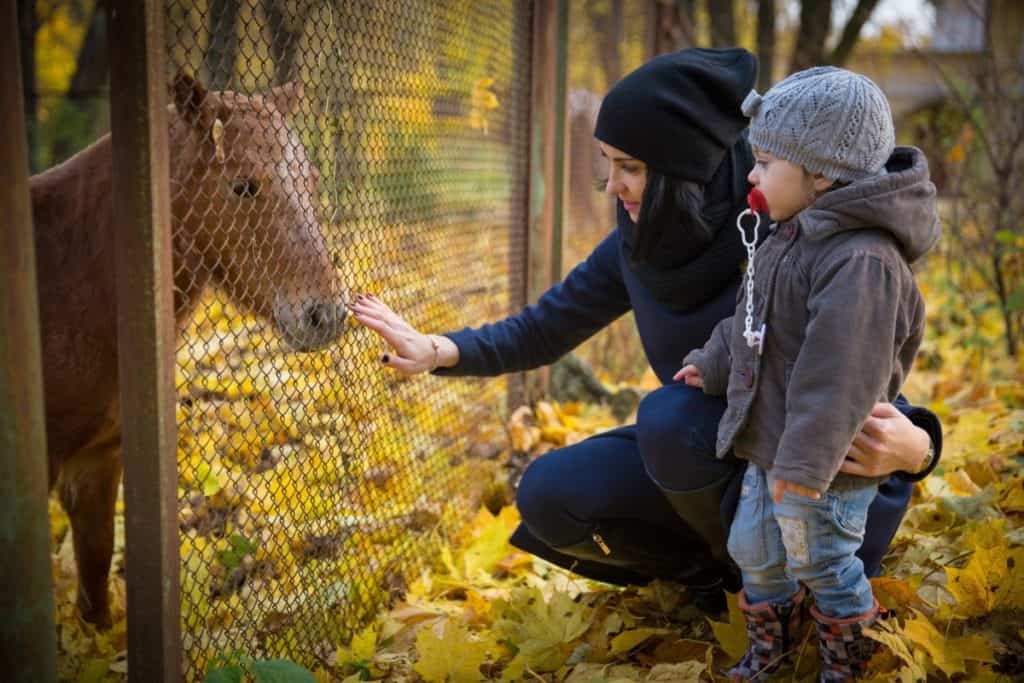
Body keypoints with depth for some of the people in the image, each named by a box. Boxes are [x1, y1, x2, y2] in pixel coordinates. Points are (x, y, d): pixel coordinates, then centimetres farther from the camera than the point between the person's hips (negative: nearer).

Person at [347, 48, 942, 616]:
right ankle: (713, 562, 6)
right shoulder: (640, 245, -8)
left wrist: (914, 445, -44)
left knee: (671, 414, -33)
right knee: (549, 495, -13)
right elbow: (544, 328, 2)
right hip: (700, 450, 6)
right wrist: (441, 351, -15)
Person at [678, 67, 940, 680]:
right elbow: (751, 322, 20)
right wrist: (715, 365, 29)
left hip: (823, 465, -9)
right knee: (753, 549, 20)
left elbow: (840, 371, -31)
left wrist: (806, 461, -29)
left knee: (821, 564, 10)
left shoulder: (861, 261, -27)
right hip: (771, 446, 9)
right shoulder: (795, 237, 6)